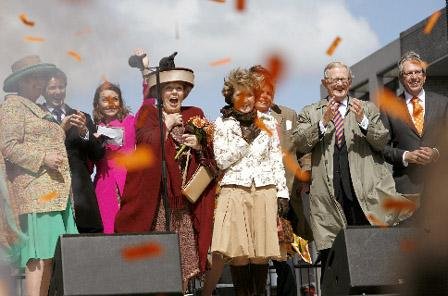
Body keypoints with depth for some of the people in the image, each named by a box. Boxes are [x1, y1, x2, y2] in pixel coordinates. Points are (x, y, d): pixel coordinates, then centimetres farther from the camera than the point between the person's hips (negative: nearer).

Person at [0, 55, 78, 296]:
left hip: (57, 191, 9)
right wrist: (43, 158, -16)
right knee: (40, 255, -16)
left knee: (54, 254, 1)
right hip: (35, 188, -9)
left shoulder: (38, 110, 28)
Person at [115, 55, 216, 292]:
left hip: (185, 196, 4)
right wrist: (166, 125, -4)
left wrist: (199, 145, -4)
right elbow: (145, 143, -13)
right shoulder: (148, 113, 5)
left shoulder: (194, 115, 16)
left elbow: (211, 155, 15)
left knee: (183, 251, -2)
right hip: (156, 195, -4)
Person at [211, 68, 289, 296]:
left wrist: (283, 192, 5)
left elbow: (276, 160, 11)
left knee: (262, 251, -1)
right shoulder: (222, 124, 6)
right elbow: (221, 161, 0)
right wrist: (244, 139, -6)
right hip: (235, 190, -2)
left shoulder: (267, 122, 12)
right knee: (238, 252, -7)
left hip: (265, 191, 2)